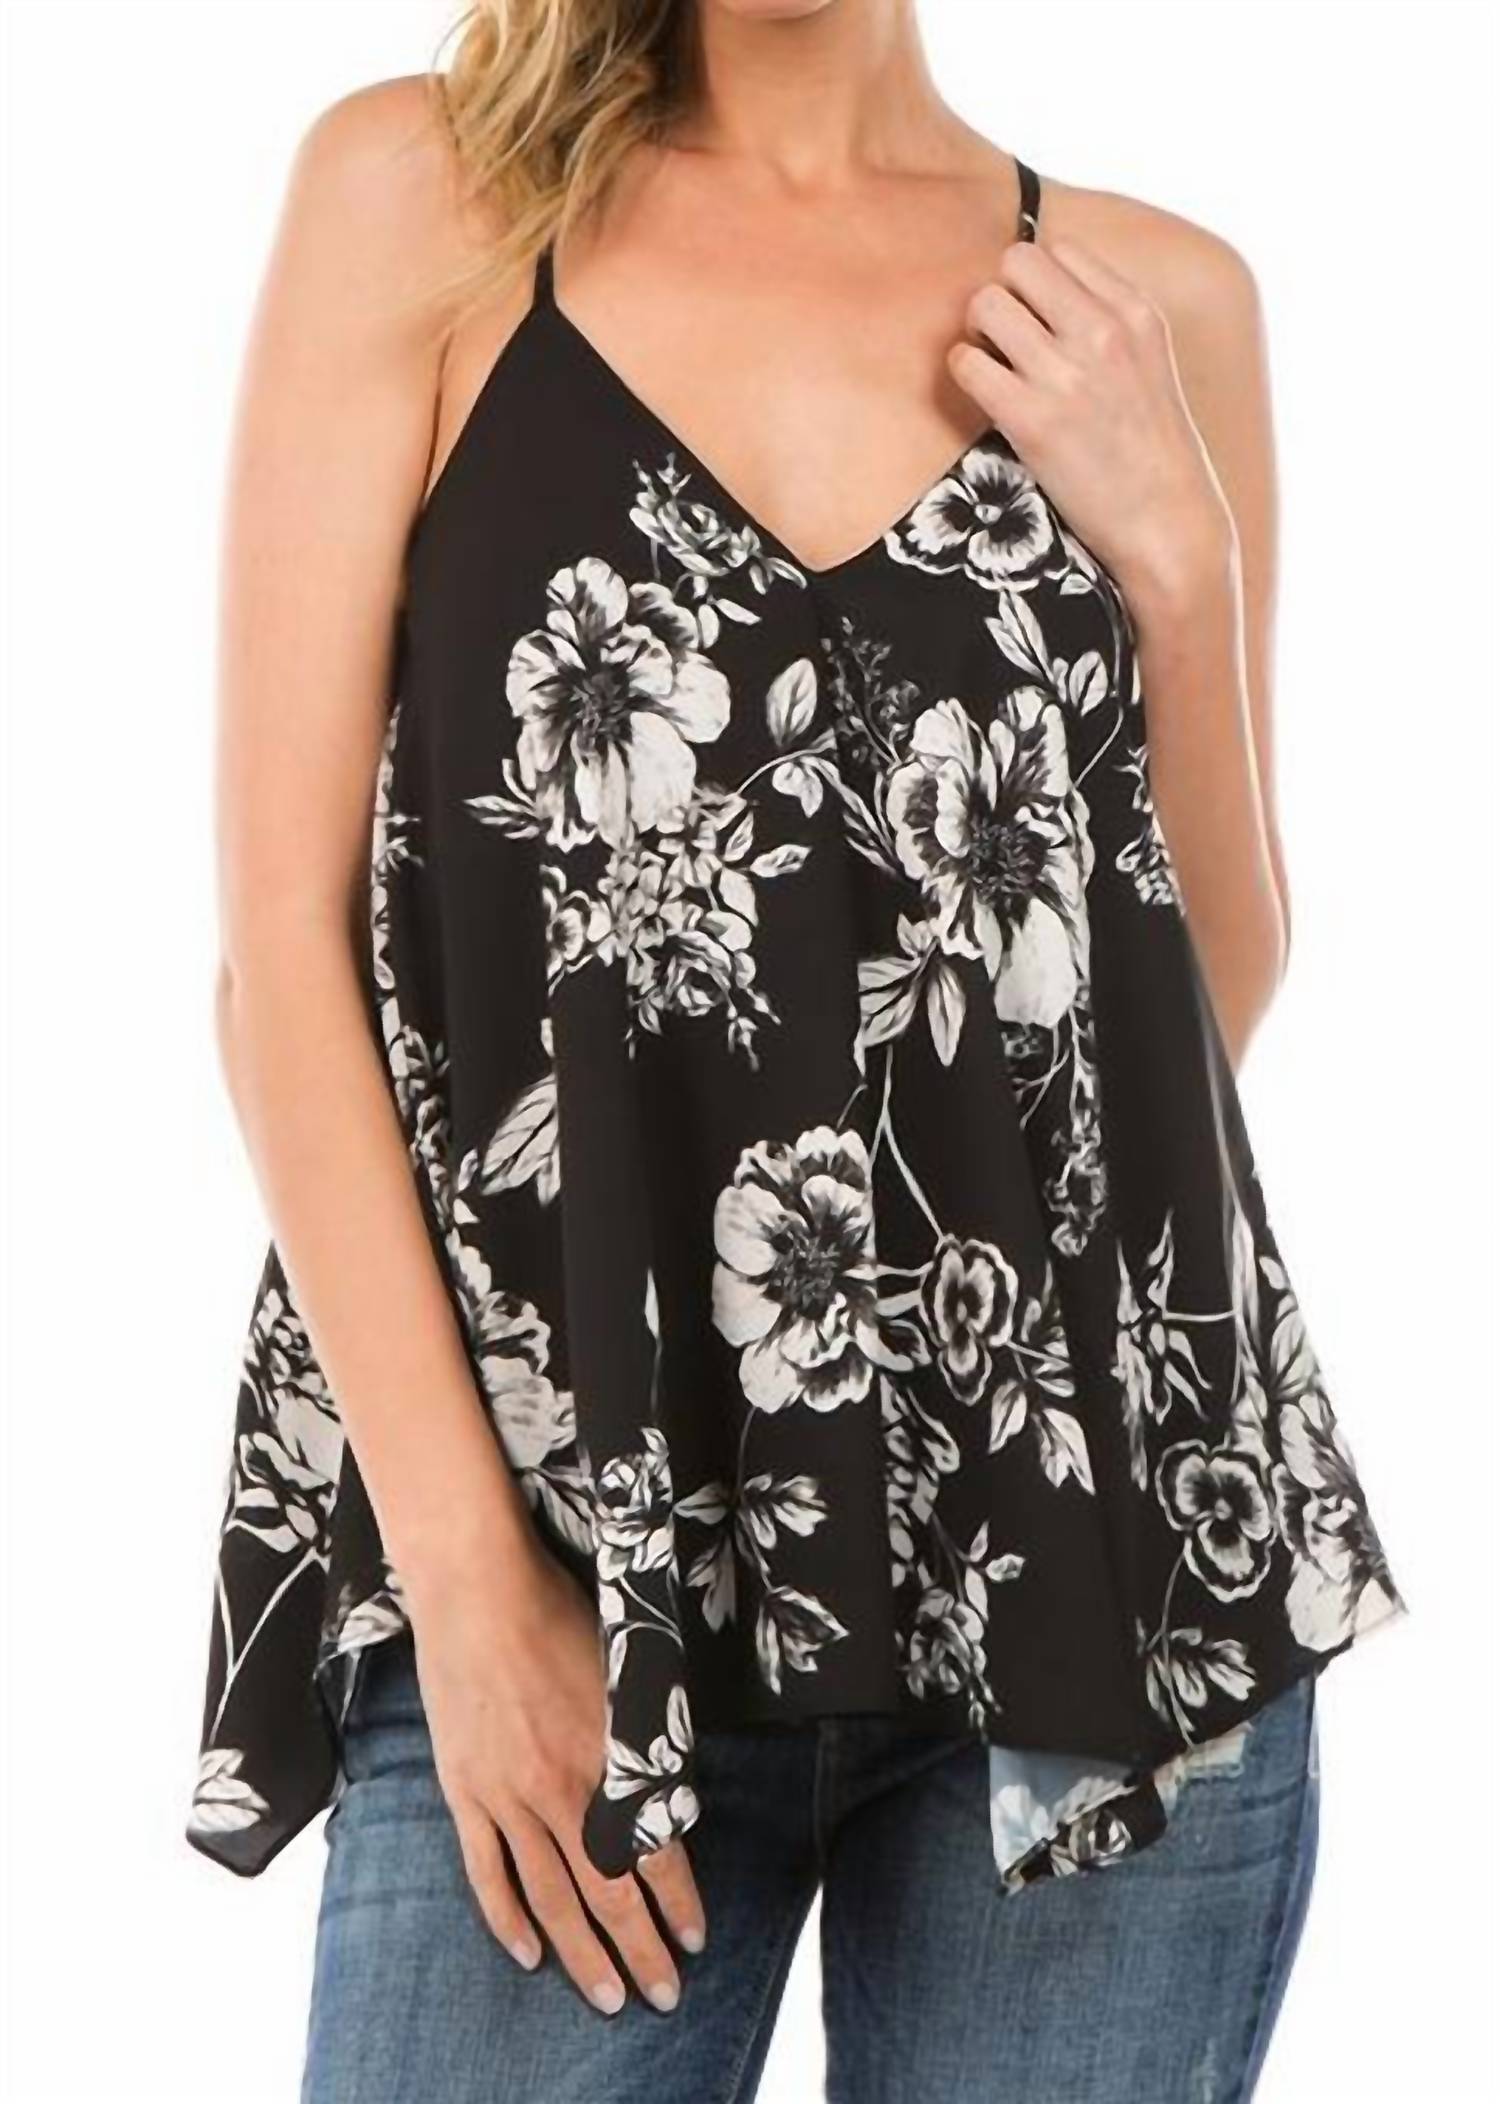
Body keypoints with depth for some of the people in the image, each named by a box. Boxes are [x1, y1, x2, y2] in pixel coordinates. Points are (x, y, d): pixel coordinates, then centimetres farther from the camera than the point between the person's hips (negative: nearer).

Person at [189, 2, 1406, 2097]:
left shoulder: (1152, 297, 7)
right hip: (563, 1574, -2)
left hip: (1109, 1573, 2)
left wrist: (1178, 557, -3)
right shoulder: (421, 193, 1)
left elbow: (1214, 996, 12)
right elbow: (283, 930, -3)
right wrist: (466, 1574, -8)